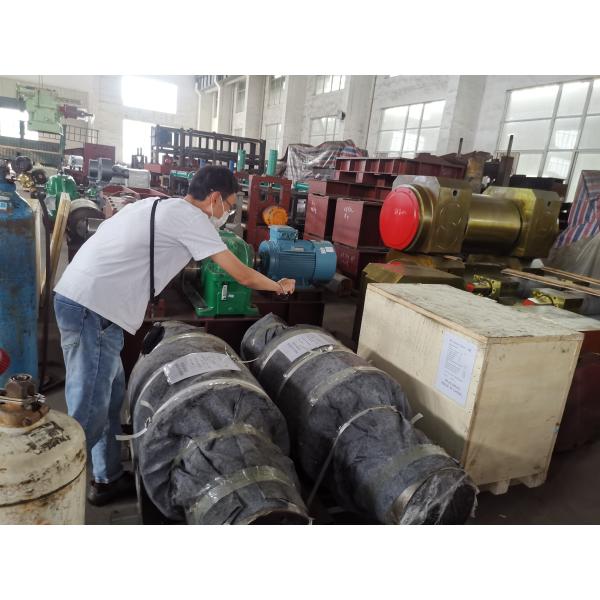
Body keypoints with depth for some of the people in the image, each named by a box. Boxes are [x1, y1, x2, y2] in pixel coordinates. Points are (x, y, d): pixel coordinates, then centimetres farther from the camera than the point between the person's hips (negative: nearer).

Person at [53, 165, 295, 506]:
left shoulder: (161, 207, 19)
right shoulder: (190, 218, -9)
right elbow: (242, 275, -5)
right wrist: (279, 286, 11)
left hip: (78, 298, 10)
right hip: (92, 309, -10)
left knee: (111, 394, 17)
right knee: (88, 412, -4)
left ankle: (109, 480, 30)